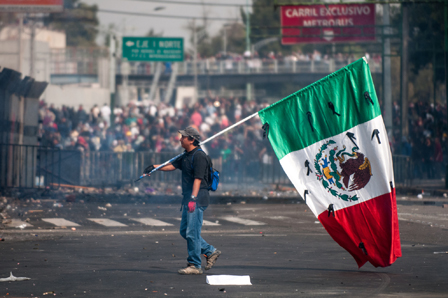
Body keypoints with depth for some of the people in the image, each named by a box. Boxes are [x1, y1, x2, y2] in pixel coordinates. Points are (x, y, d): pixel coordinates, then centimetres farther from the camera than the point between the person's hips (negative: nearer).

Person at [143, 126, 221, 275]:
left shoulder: (199, 156, -15)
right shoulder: (186, 155, 15)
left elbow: (198, 179, -21)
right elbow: (173, 165, 20)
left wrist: (193, 198, -26)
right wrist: (155, 167, 13)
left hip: (197, 199, -10)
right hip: (188, 198, 10)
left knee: (192, 232, -7)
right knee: (184, 231, 13)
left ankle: (195, 265, -1)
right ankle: (210, 252, 21)